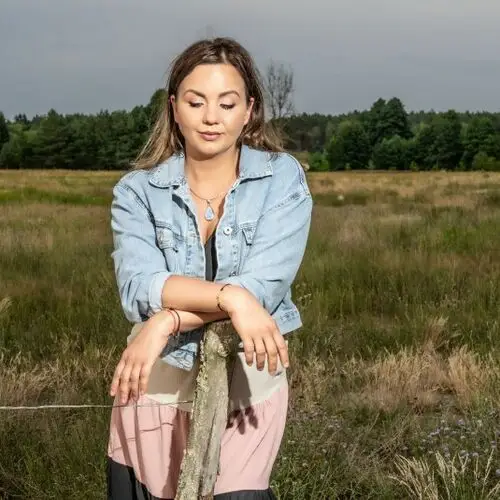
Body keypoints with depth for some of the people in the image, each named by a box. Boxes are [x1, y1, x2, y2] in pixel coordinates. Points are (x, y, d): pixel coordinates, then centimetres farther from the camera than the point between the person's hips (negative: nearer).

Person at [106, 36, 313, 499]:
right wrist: (230, 296, -30)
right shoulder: (137, 190, -2)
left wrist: (167, 322, -24)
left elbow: (263, 286, -17)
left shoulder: (282, 179, -5)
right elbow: (139, 288, -17)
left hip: (248, 388, -1)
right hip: (154, 387, 2)